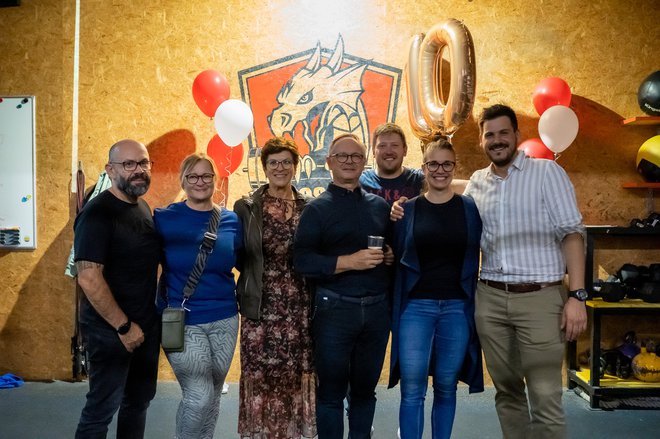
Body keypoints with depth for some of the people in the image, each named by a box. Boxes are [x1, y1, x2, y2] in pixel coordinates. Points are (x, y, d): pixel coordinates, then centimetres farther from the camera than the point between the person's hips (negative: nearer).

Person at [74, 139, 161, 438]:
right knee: (102, 407, 5)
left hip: (147, 323, 8)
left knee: (140, 399, 18)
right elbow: (88, 278, -23)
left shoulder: (143, 207, 8)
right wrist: (123, 326, -19)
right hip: (111, 329, -8)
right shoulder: (98, 213, -17)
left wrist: (147, 320, 12)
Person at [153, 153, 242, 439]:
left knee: (213, 395, 15)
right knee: (199, 396, -9)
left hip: (224, 319, 4)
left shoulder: (231, 220, 2)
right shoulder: (164, 218, -6)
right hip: (182, 321, -3)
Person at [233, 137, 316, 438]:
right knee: (260, 379, 3)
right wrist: (244, 291, -4)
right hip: (261, 308, -1)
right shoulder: (246, 207, 2)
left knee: (297, 378, 5)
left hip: (299, 308, 1)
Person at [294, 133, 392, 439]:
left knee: (365, 388, 16)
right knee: (331, 390, 7)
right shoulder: (317, 208, -2)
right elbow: (303, 261, -11)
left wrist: (392, 256, -1)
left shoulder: (380, 206, 11)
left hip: (377, 308, 4)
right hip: (334, 308, -4)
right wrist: (349, 261, -19)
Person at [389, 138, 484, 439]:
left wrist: (474, 304, 3)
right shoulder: (407, 209, 2)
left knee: (446, 388, 11)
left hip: (457, 308, 1)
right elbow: (396, 260, 4)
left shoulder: (469, 209, 4)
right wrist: (393, 307, -2)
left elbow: (474, 259, 9)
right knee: (412, 390, -2)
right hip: (415, 306, -1)